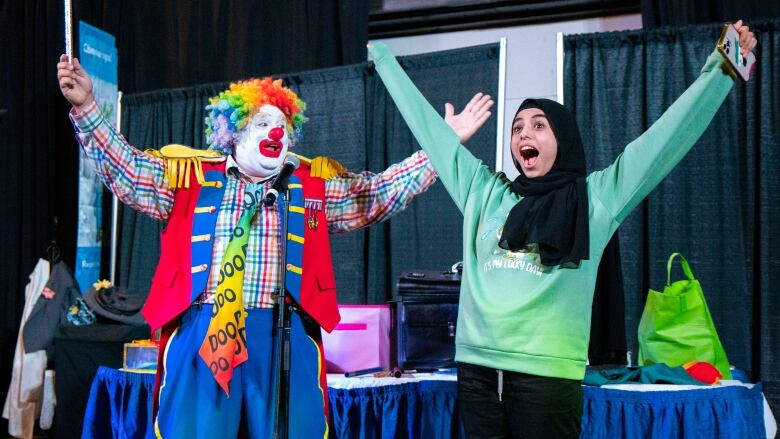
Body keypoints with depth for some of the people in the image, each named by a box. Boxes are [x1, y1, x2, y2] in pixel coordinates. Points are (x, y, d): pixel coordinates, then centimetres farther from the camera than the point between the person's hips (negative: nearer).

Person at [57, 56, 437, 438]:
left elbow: (378, 194, 13)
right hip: (202, 334, -1)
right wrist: (86, 108, -5)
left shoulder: (314, 185, 15)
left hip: (285, 338, 1)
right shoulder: (192, 176, 11)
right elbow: (126, 168, 7)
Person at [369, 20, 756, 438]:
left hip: (546, 372, -3)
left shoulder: (596, 196, 6)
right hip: (476, 367, 4)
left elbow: (670, 133, 2)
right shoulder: (484, 190, 14)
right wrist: (383, 58, 29)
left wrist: (721, 67, -2)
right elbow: (426, 126, 21)